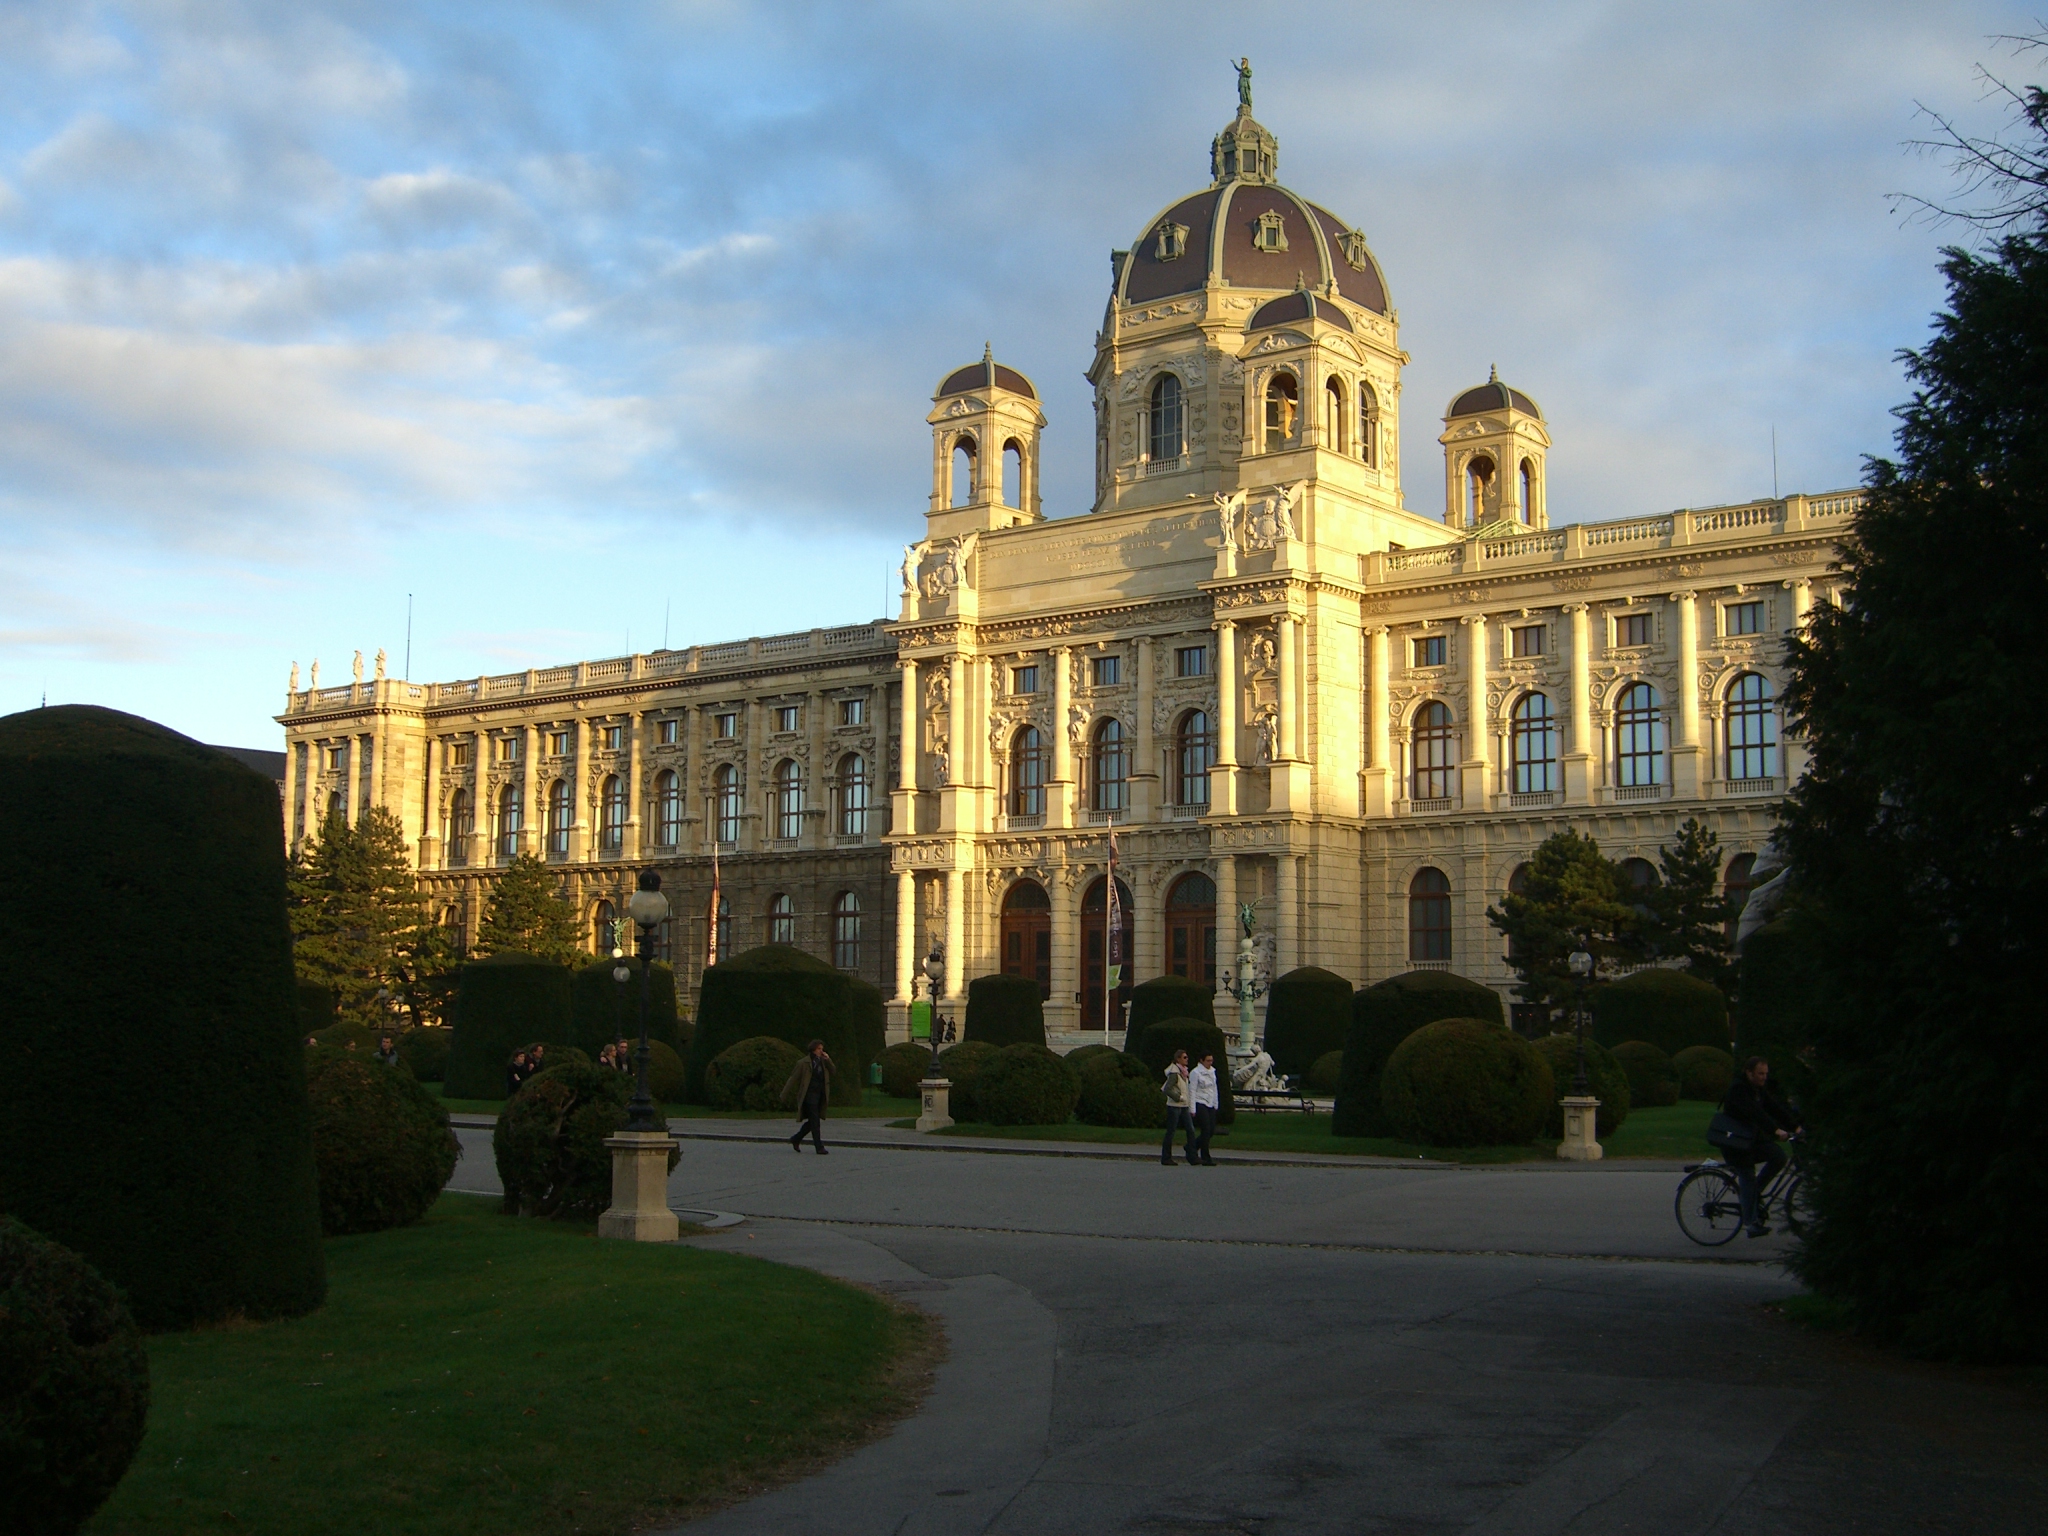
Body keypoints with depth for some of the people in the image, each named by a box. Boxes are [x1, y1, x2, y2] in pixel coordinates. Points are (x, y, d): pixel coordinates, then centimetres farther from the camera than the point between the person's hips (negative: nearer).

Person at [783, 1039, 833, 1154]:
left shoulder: (823, 1062, 12)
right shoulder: (803, 1063, -5)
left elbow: (832, 1072, 14)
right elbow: (793, 1078, -3)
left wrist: (828, 1061, -2)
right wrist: (785, 1095, -3)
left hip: (820, 1095, 7)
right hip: (809, 1095, -7)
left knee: (812, 1122, 12)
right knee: (815, 1121, -9)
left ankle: (796, 1139, 29)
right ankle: (819, 1147, -8)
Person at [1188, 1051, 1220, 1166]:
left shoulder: (1212, 1072, 13)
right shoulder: (1196, 1073, -8)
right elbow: (1192, 1091, -10)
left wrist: (1216, 1104, 18)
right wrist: (1193, 1109, -14)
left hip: (1210, 1105, 7)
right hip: (1200, 1104, -7)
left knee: (1211, 1131, 3)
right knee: (1206, 1131, -10)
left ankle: (1191, 1148, 22)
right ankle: (1206, 1158, -2)